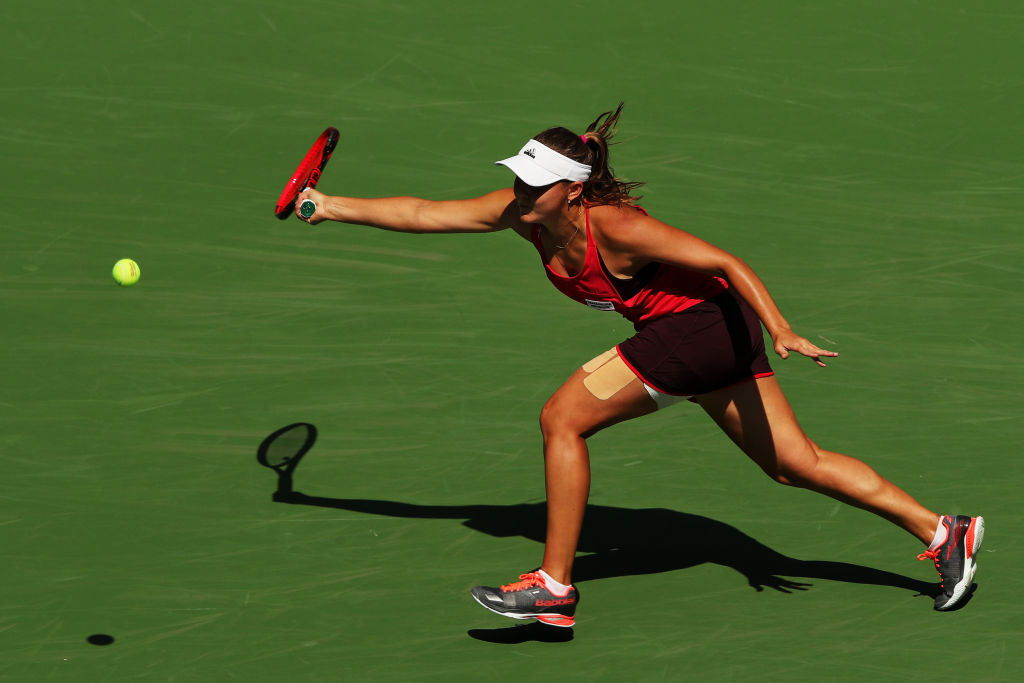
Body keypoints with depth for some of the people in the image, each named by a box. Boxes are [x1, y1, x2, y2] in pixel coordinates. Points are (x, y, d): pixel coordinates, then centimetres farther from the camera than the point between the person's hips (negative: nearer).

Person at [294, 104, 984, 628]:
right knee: (796, 463, 12)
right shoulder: (521, 213, -4)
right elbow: (422, 213, 3)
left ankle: (554, 586, -4)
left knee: (562, 417, -10)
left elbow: (727, 262, -24)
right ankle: (943, 531, 15)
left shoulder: (614, 227, -25)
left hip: (706, 324, -9)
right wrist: (333, 206, -1)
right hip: (714, 334, 9)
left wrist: (782, 331, -33)